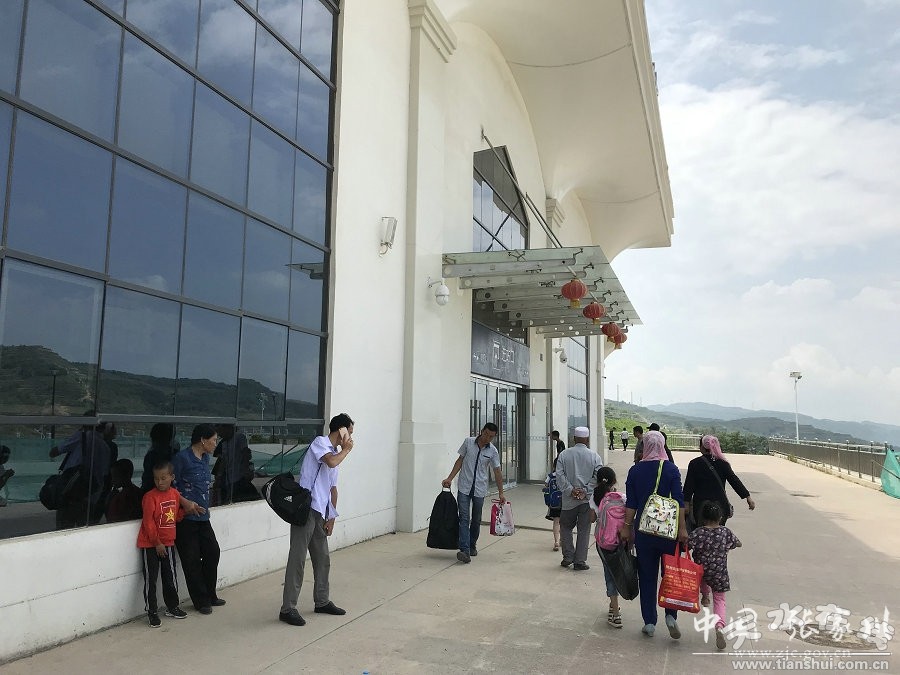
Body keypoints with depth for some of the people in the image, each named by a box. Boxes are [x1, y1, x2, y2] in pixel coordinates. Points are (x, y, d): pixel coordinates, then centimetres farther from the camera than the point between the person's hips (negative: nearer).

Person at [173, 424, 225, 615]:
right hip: (186, 518, -8)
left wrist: (205, 505, 14)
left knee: (212, 552, 10)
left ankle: (210, 595, 26)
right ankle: (201, 601, 14)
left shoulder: (205, 458, 11)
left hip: (203, 516, 8)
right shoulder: (182, 457, -13)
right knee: (192, 560, 2)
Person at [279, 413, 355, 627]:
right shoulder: (320, 442, -6)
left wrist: (332, 517, 17)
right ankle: (288, 609, -1)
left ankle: (322, 601, 28)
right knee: (297, 559, -6)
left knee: (323, 559, 15)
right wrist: (346, 450, -7)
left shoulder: (335, 453, 19)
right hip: (306, 508, -9)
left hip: (320, 513, 9)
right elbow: (331, 462, -26)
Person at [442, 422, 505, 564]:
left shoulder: (493, 451, 0)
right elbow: (460, 461, 5)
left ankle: (472, 546, 29)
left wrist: (501, 493, 3)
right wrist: (450, 478, -1)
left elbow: (497, 472, 4)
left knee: (476, 520, 10)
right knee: (464, 518, -10)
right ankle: (464, 550, -17)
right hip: (464, 488, -1)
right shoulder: (468, 442, -2)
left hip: (479, 490, 2)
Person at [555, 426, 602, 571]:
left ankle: (568, 557, 17)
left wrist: (570, 490, -10)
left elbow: (559, 475, -8)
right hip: (587, 500, 0)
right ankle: (580, 561, 9)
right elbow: (598, 477, -10)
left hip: (569, 500, 0)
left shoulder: (564, 454, 0)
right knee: (584, 530, 7)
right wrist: (586, 491, -10)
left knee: (566, 527, 17)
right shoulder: (594, 456, -2)